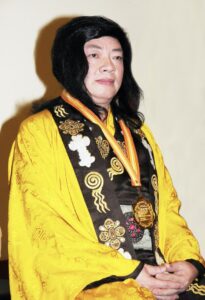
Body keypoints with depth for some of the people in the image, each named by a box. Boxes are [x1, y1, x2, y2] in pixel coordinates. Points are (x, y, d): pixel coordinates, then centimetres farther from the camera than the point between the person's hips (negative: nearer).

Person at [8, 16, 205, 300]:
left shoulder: (137, 131, 21)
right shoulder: (39, 131, 2)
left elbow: (167, 206, 15)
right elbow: (43, 228, -7)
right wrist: (129, 273, -13)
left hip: (160, 273, 5)